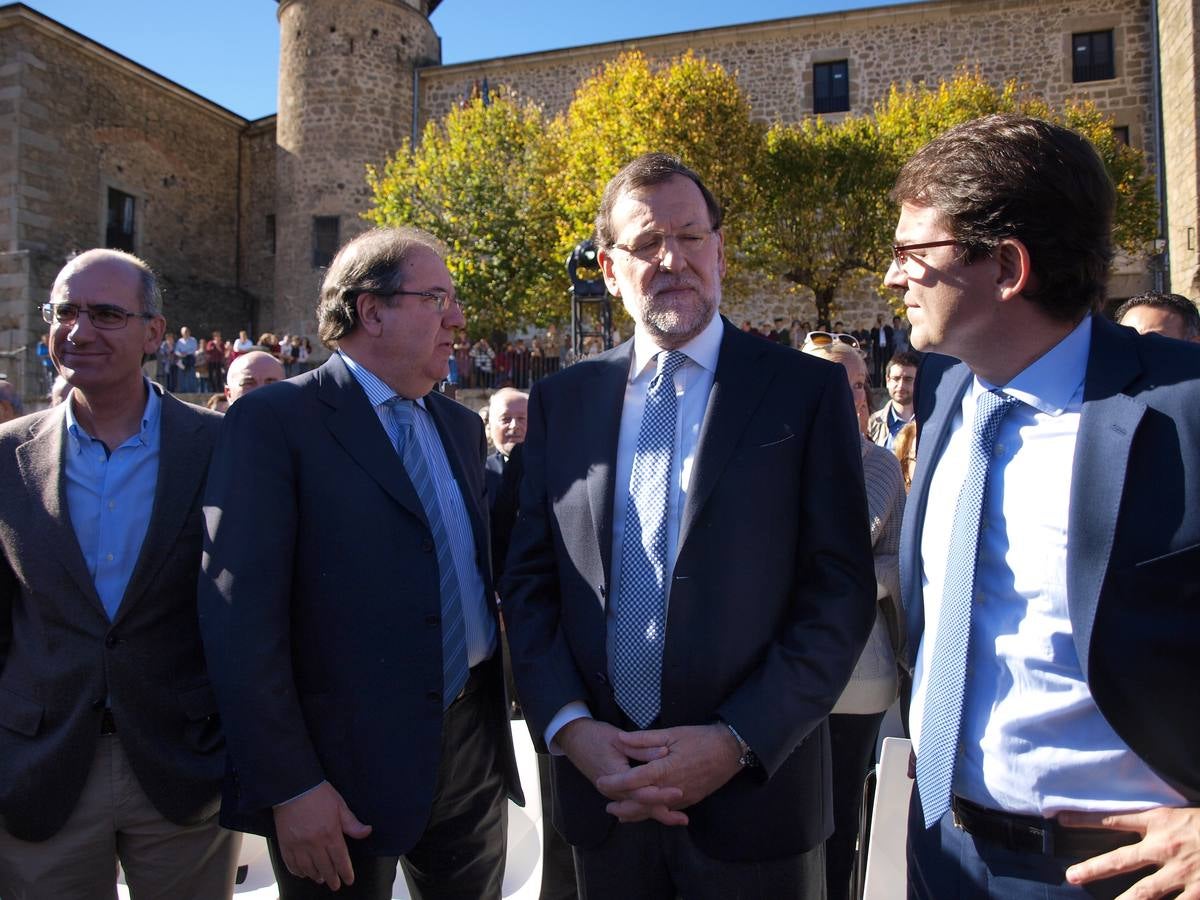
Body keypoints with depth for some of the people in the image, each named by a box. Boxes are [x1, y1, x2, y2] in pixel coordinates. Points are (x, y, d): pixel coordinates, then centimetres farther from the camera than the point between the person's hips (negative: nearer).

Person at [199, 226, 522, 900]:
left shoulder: (462, 427, 9)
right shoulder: (273, 421, -11)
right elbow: (241, 616, -16)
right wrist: (288, 787, -17)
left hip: (474, 746, 6)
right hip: (344, 768, -6)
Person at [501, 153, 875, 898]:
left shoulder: (807, 390, -4)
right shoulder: (562, 399, 3)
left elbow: (843, 591, -7)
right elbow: (529, 582, 3)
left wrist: (739, 742, -14)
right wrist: (568, 726, -9)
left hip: (753, 792, -2)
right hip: (601, 782, 3)